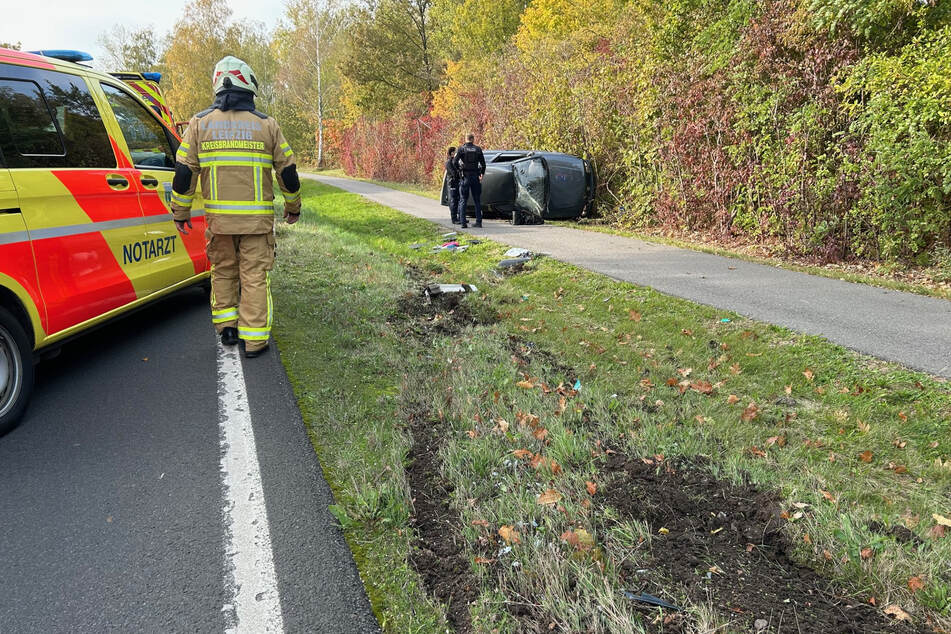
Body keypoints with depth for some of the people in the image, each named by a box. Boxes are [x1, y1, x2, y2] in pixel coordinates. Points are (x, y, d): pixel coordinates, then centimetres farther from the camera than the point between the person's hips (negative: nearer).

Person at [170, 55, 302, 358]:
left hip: (218, 217, 2)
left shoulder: (200, 123, 4)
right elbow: (288, 171, 5)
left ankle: (226, 327, 24)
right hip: (257, 218, -2)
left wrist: (180, 212, 13)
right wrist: (293, 207, 19)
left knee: (222, 270, 19)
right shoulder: (266, 125, 1)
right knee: (255, 275, 3)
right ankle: (254, 339, 6)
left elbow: (184, 172, 3)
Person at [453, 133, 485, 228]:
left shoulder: (461, 149, -2)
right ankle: (479, 221, 8)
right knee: (477, 200, 9)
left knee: (463, 200, 3)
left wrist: (460, 167, 6)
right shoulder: (478, 149, 3)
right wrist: (482, 174, 16)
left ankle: (463, 222, -2)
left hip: (465, 177, -1)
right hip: (475, 176, 2)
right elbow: (483, 164, 4)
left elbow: (455, 162, -11)